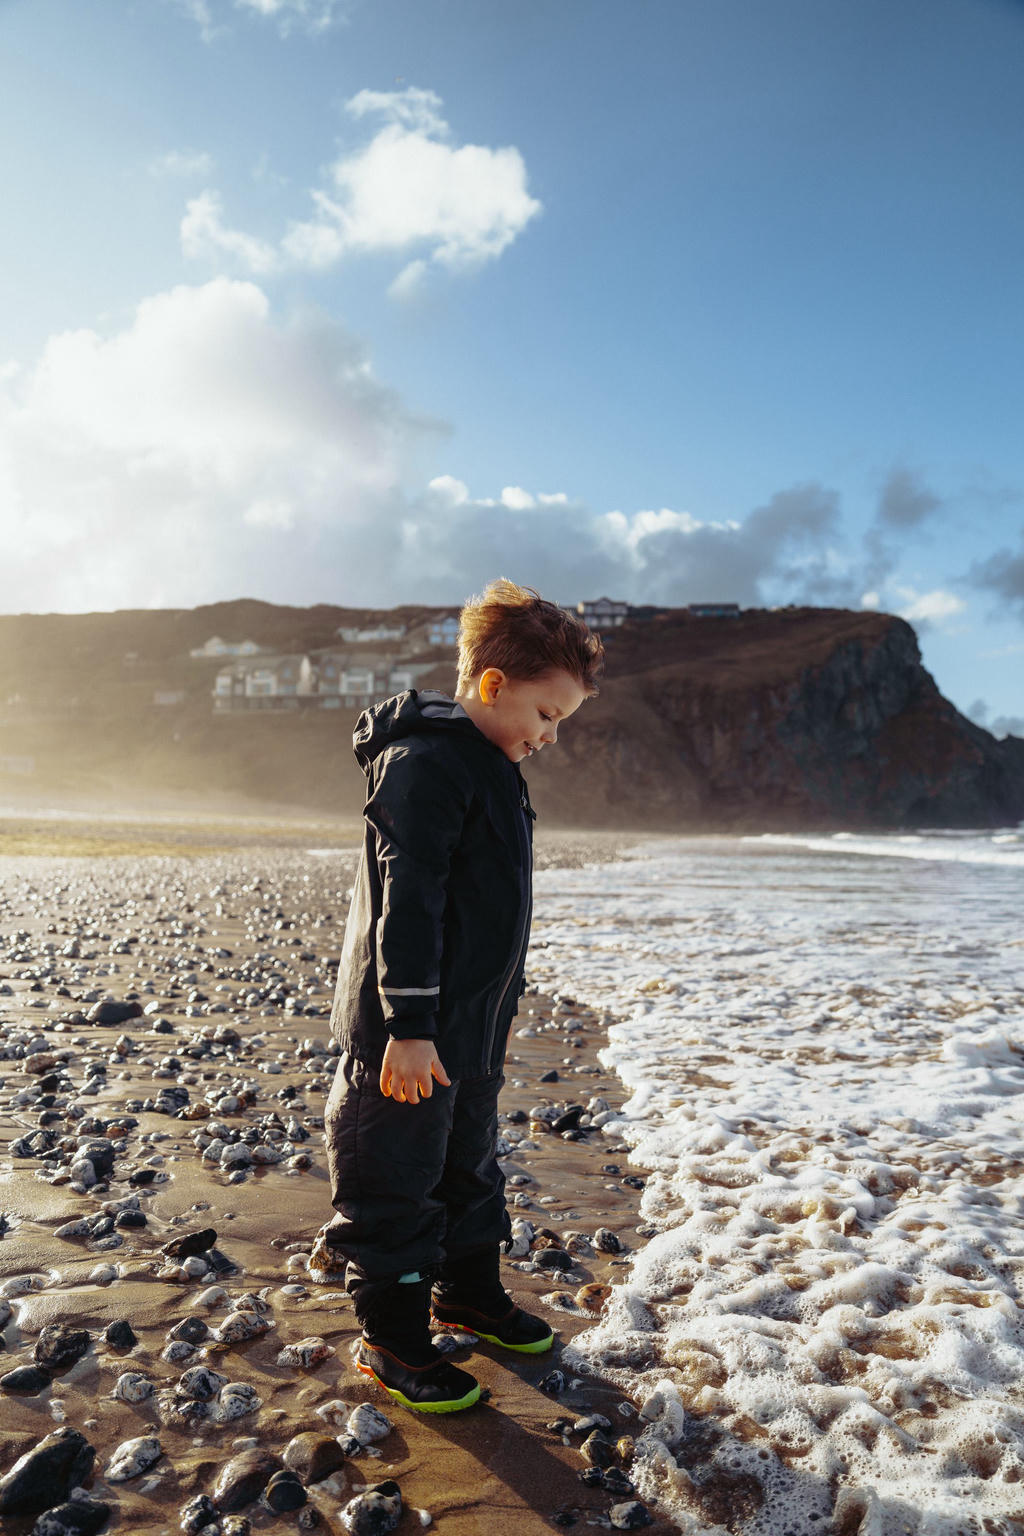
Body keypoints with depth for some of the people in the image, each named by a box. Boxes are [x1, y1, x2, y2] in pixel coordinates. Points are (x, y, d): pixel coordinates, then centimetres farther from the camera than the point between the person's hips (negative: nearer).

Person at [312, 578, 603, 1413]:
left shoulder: (492, 765, 11)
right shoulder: (427, 763, -20)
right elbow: (405, 901, -25)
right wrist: (408, 1028, -25)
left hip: (472, 1031, 10)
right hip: (409, 1036, -10)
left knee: (470, 1164, 23)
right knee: (397, 1181, 7)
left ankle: (470, 1292, 42)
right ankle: (393, 1338, 23)